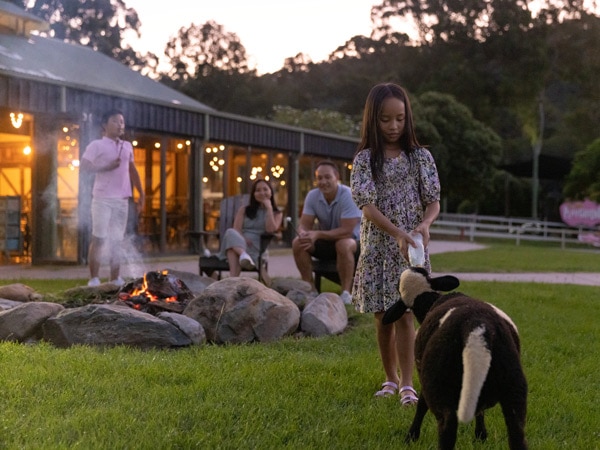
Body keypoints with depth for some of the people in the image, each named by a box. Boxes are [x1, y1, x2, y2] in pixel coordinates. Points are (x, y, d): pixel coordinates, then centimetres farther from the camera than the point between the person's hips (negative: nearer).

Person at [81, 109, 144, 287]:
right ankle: (94, 279, -4)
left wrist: (141, 194, 15)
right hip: (103, 198, -5)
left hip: (122, 199, 5)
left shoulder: (127, 147, 15)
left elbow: (132, 171, 21)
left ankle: (115, 279, 11)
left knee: (117, 240, 7)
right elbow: (84, 166, -8)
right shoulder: (97, 145, 0)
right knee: (99, 238, -6)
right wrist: (106, 167, -17)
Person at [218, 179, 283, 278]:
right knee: (230, 232, -35)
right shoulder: (244, 210, 24)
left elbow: (271, 230, -3)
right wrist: (243, 239, -15)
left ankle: (233, 277, -60)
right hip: (239, 243, 2)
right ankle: (243, 255, -64)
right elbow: (236, 229, 7)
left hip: (257, 248, -2)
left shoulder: (277, 214, 19)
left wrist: (269, 208, 2)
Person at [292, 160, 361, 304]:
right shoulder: (312, 196, -7)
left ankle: (346, 293, -27)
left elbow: (347, 231, -28)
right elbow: (304, 225, -7)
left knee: (343, 245, -38)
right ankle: (310, 288, -9)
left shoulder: (348, 196, -23)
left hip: (352, 240, -5)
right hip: (326, 242, 5)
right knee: (297, 243, -18)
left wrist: (317, 234, -35)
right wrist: (304, 234, -33)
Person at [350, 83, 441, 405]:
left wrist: (424, 224, -23)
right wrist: (397, 233, -28)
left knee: (405, 315, -7)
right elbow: (367, 205, -13)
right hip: (377, 247, 1)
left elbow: (434, 201, 0)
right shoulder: (364, 159, -2)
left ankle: (407, 385, -6)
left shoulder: (421, 157, 3)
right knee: (383, 319, 9)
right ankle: (391, 379, 23)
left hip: (411, 248, -1)